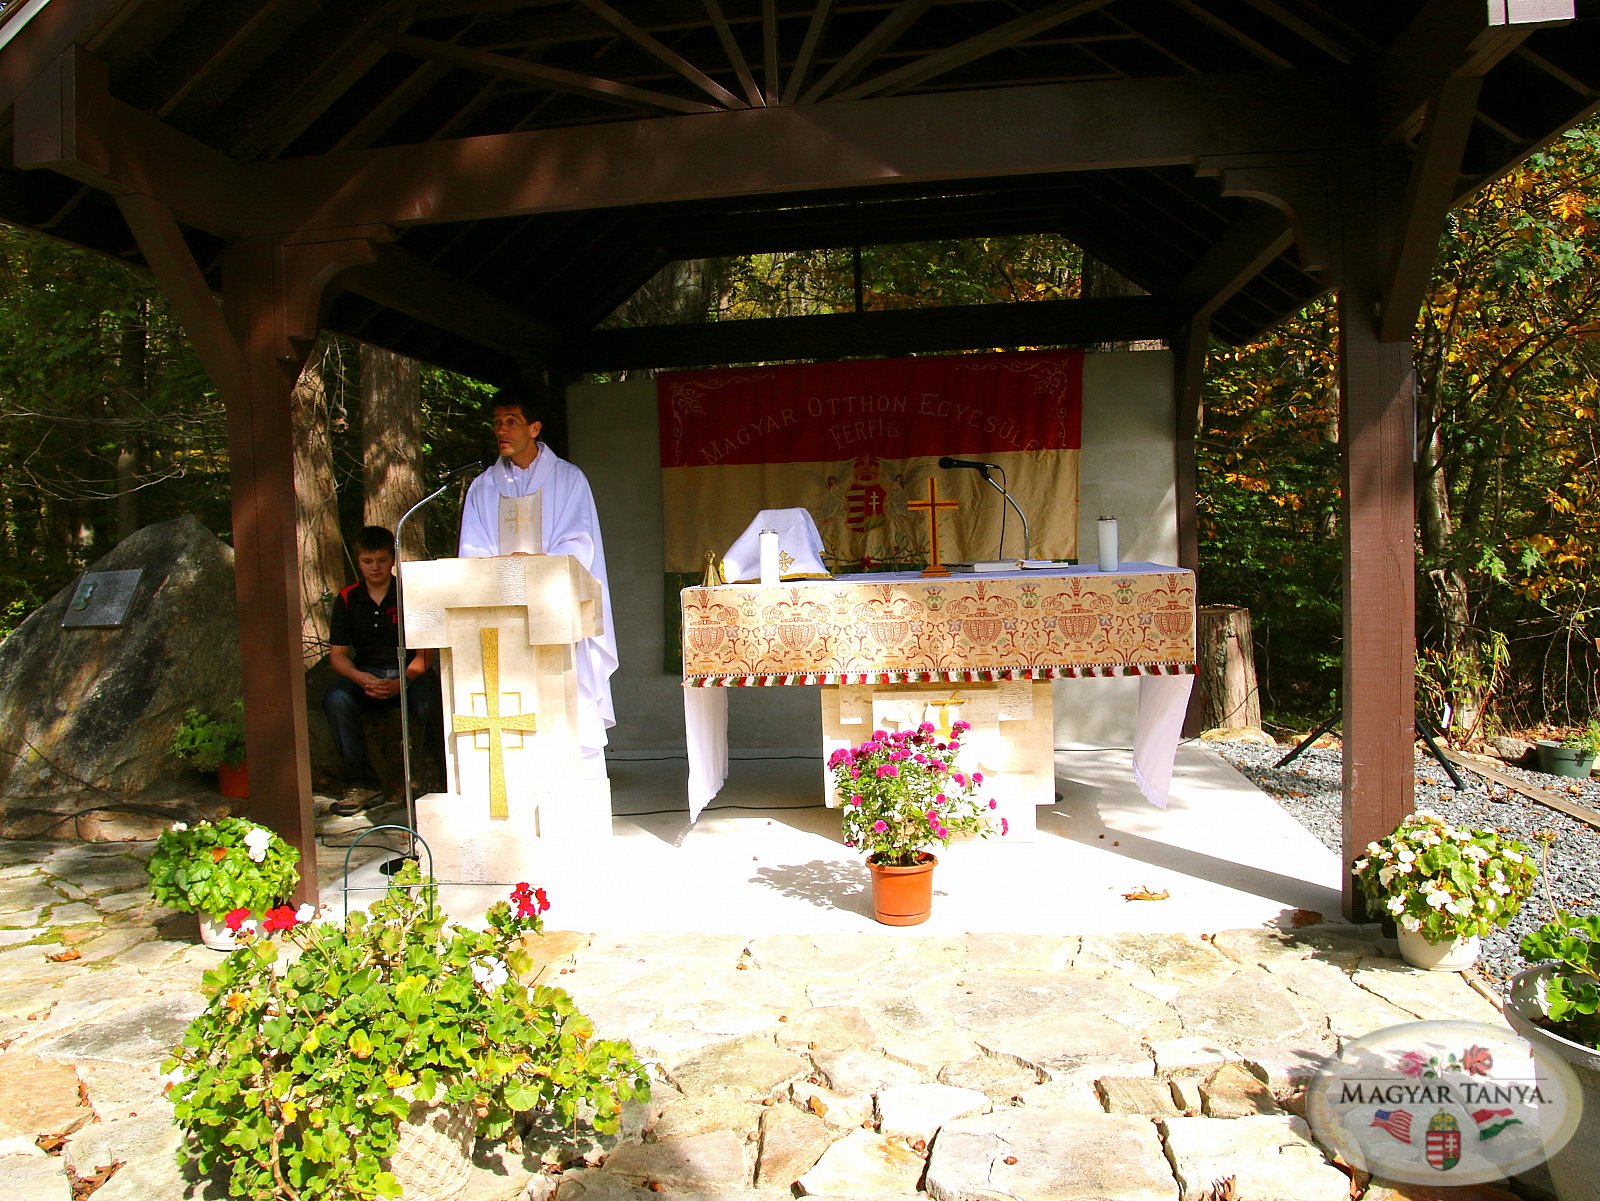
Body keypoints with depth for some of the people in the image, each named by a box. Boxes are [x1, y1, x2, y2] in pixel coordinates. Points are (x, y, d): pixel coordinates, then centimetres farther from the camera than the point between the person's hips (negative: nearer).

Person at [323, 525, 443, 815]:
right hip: (366, 674, 3)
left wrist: (401, 682, -24)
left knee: (427, 703, -35)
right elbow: (337, 654, 3)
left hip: (411, 673, -2)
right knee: (336, 699, -29)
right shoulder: (347, 599, 6)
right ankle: (360, 782, -17)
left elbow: (425, 652, -5)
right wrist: (362, 679, -19)